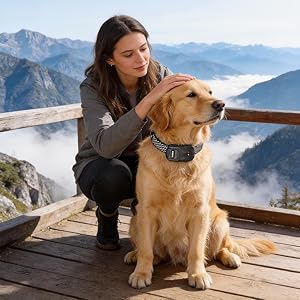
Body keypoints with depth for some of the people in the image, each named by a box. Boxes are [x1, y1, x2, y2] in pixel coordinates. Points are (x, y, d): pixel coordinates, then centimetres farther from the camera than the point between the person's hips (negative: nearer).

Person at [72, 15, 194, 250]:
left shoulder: (160, 75, -15)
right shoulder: (93, 87, -24)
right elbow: (105, 146, -40)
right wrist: (148, 100, -48)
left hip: (145, 161, 3)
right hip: (100, 165, -2)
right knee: (115, 174, -36)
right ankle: (107, 217, 0)